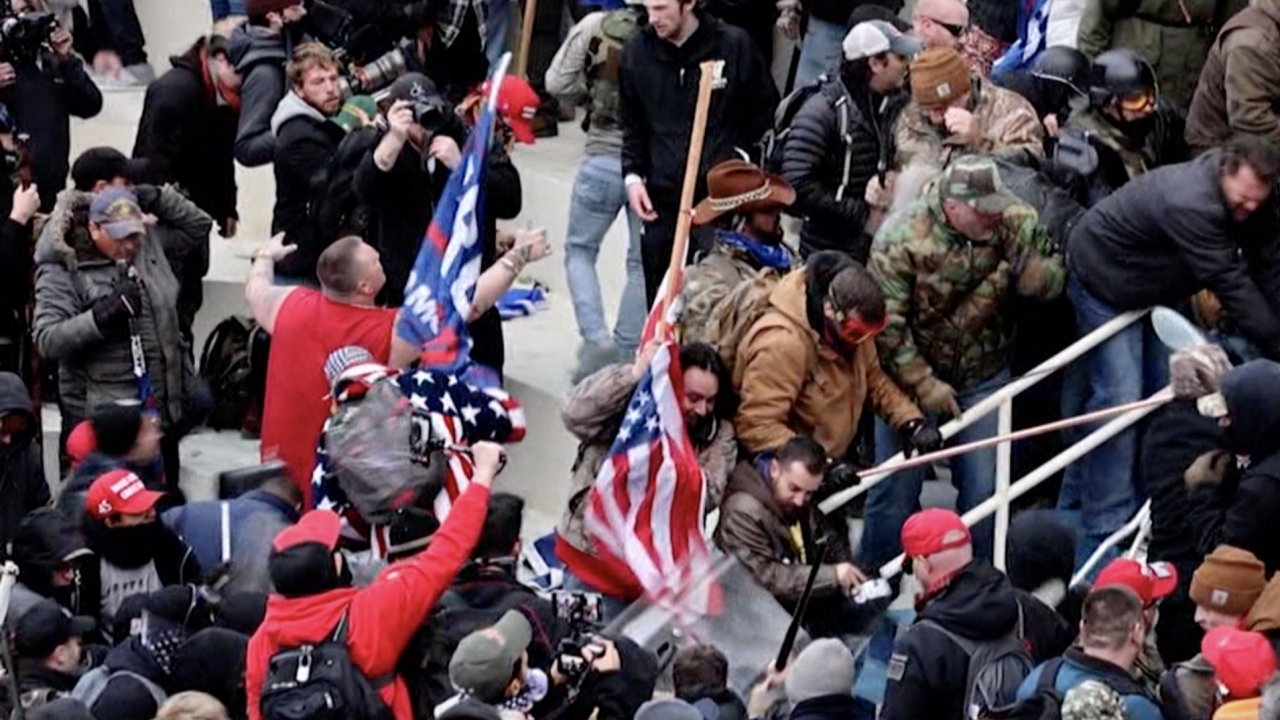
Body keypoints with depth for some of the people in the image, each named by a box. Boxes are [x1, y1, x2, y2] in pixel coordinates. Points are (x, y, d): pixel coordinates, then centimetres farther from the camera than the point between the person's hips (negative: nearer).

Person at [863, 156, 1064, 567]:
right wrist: (924, 385, -16)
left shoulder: (1015, 223, -10)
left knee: (982, 488, 7)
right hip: (912, 374, -3)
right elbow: (887, 323, -18)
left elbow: (1051, 284, -8)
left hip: (984, 375, 3)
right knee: (897, 489, 2)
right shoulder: (902, 239, -21)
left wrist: (1021, 255, -30)